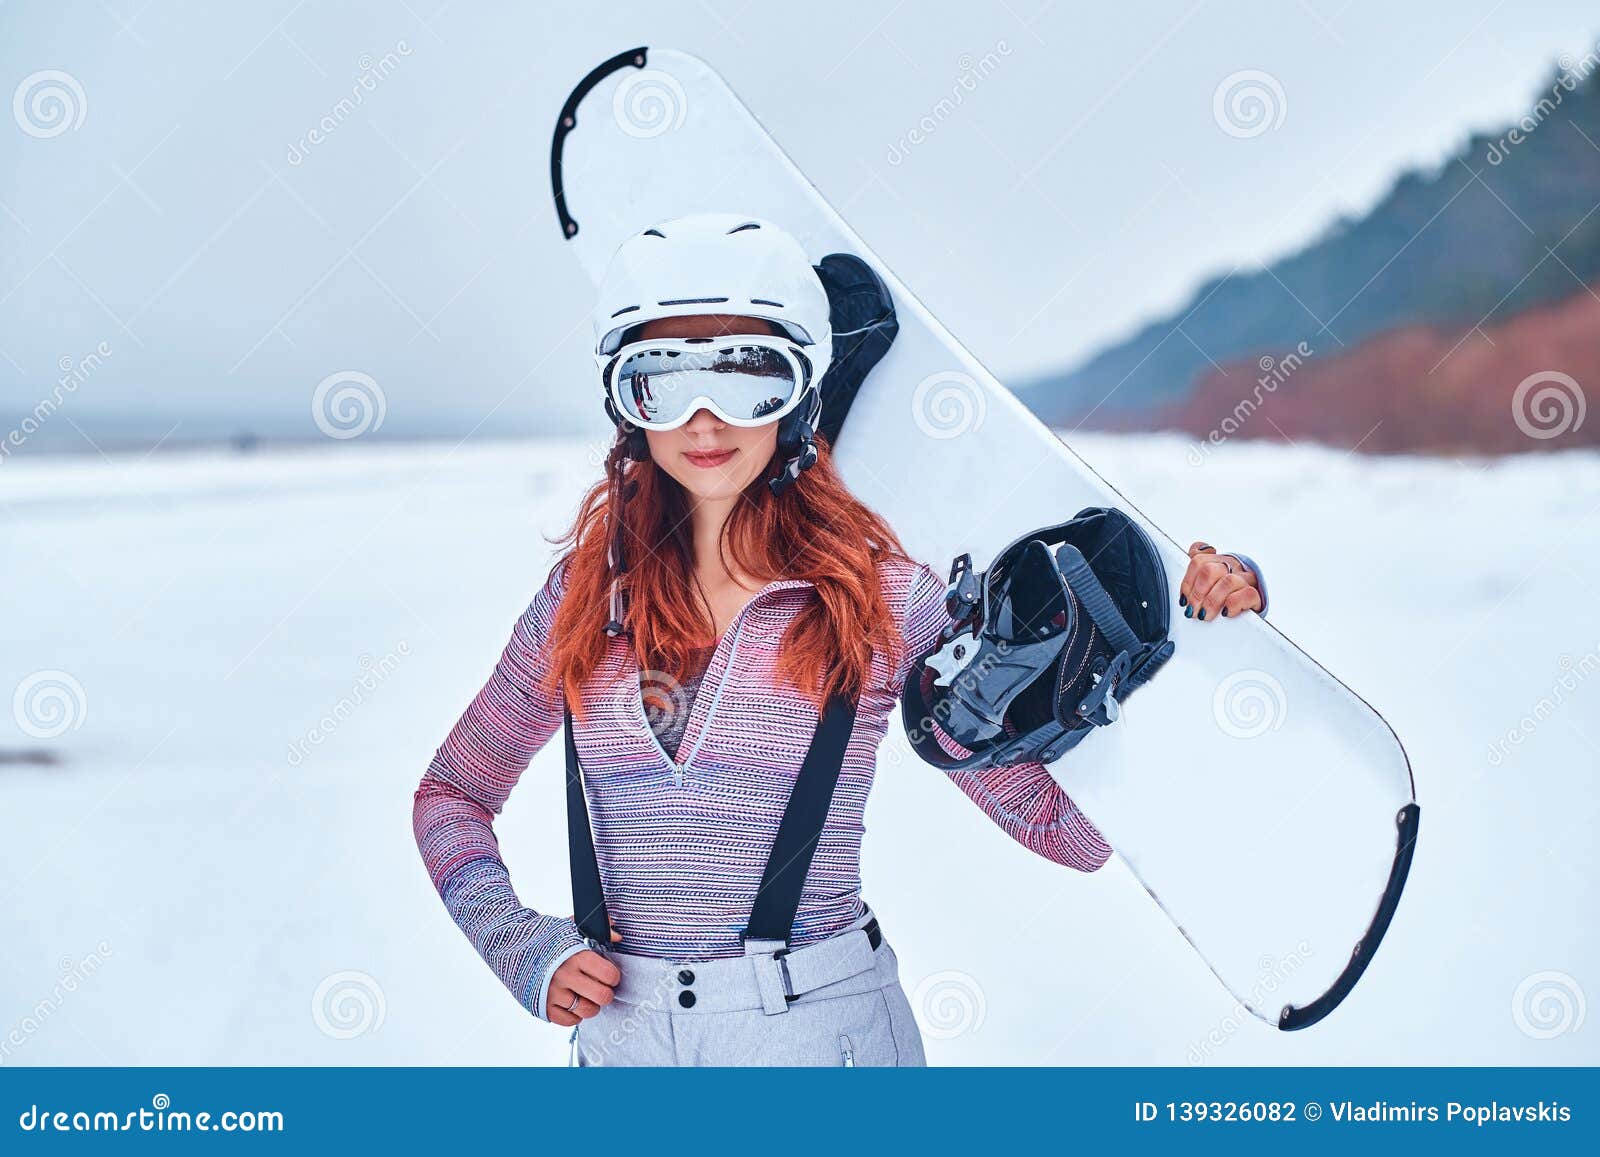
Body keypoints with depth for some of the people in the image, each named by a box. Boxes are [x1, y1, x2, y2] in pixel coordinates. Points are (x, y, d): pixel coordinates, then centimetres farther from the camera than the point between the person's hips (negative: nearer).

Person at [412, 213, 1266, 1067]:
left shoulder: (888, 600, -6)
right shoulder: (583, 596, 0)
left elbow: (1065, 828, -6)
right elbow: (451, 794, 14)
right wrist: (523, 945, -2)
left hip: (818, 1028, -2)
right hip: (620, 1034, 2)